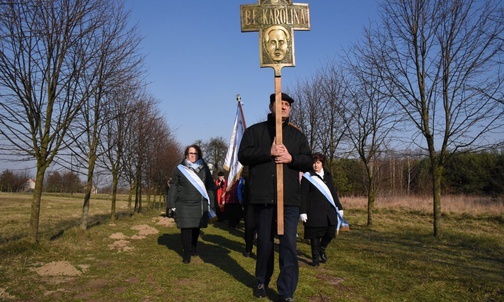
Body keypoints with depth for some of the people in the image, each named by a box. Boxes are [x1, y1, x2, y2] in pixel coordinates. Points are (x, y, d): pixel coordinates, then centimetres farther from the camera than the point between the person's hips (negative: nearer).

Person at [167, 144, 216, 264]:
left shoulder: (204, 168, 6)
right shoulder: (180, 168, 2)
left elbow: (210, 186, 5)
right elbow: (174, 186, 3)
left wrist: (212, 203, 0)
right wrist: (172, 204, -2)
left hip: (199, 204, 2)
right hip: (184, 204, -1)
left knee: (196, 227, 12)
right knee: (186, 228, -4)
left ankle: (194, 248, 35)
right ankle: (187, 254, 7)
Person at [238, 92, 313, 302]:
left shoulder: (297, 134, 14)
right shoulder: (254, 130, 8)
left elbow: (308, 161, 9)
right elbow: (243, 155, -3)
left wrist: (291, 158, -11)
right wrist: (268, 152, -16)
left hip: (290, 198, 1)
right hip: (263, 197, 0)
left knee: (289, 245, -4)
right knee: (264, 242, 12)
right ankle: (262, 281, 34)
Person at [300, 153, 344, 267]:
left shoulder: (328, 175, 13)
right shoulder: (307, 177, -3)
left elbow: (333, 192, 19)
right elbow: (303, 196, -7)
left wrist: (339, 207, 16)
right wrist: (303, 211, -13)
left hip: (329, 210, 5)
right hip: (314, 211, -5)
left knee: (331, 232, 2)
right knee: (315, 235, 1)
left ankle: (322, 249, 31)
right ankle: (315, 258, 17)